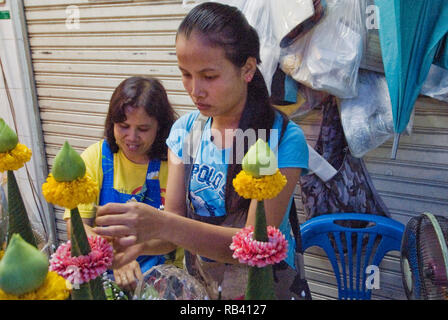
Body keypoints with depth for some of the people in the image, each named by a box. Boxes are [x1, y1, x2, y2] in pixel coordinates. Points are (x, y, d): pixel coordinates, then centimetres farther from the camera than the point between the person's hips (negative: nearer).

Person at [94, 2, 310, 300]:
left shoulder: (283, 138, -18)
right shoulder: (185, 129, -3)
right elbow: (175, 217, -5)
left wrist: (162, 225, -33)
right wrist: (141, 241, -26)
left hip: (266, 284, -2)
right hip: (199, 282, 3)